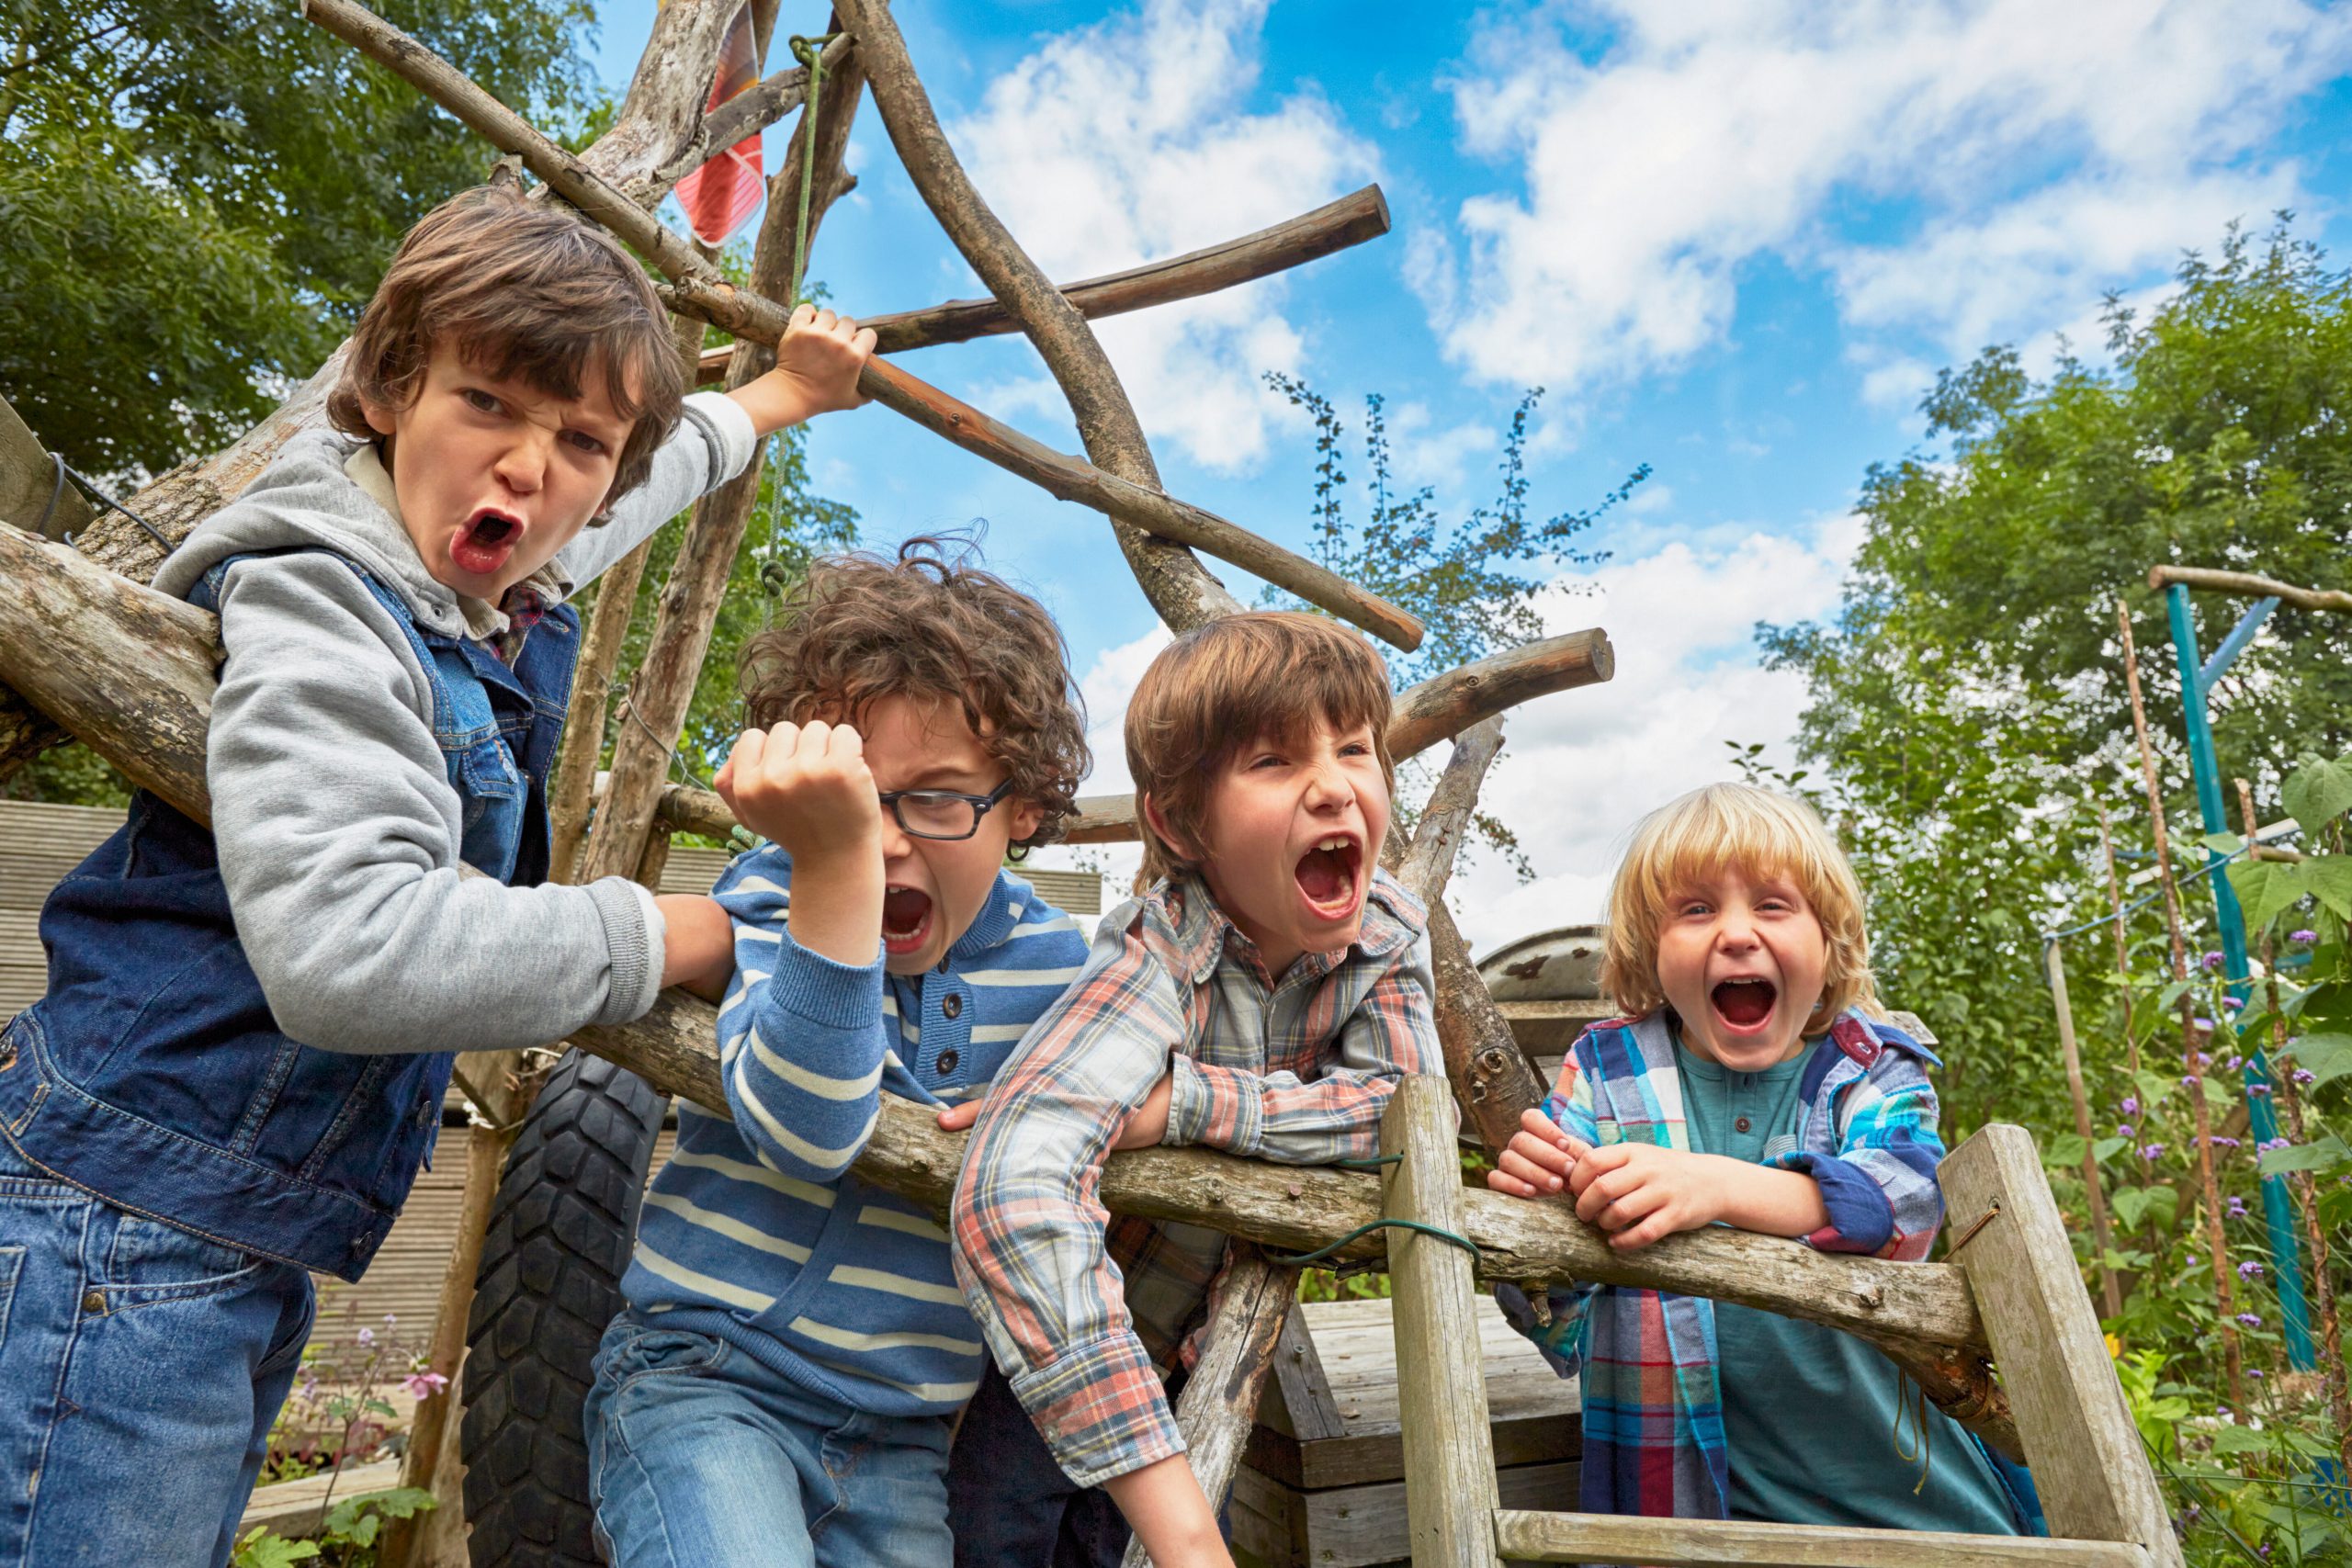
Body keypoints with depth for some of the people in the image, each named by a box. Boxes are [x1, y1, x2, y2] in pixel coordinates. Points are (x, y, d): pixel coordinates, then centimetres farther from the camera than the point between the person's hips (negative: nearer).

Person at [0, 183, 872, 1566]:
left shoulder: (523, 587, 3)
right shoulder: (316, 608, -23)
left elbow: (656, 471, 27)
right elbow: (347, 953, -38)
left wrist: (778, 399, 41)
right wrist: (666, 934, -26)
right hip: (129, 1231, -8)